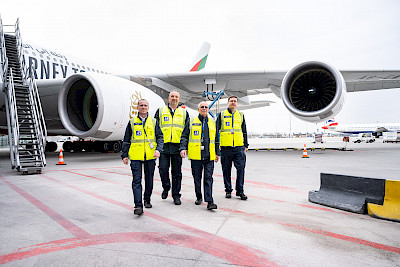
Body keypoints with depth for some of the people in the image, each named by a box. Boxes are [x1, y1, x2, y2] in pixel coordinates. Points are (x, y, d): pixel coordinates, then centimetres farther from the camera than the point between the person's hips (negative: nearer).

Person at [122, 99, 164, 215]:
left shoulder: (154, 122, 8)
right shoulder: (132, 122, 7)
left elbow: (160, 137, 6)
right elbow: (126, 140, 10)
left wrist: (158, 149, -11)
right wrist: (124, 155, 5)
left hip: (150, 157, 1)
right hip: (136, 157, -1)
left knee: (149, 180, 11)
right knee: (137, 181, -8)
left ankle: (147, 200, 30)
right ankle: (138, 205, -8)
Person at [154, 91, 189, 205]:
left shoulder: (184, 113, 13)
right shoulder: (160, 111, 11)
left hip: (177, 146, 0)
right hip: (164, 145, 0)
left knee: (177, 172, 4)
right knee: (163, 169, -4)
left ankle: (176, 195, 16)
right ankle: (166, 188, 23)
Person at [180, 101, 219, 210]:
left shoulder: (212, 122, 13)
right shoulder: (191, 122, 6)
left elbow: (216, 139, 18)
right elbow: (184, 136, 6)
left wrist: (217, 153, 16)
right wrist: (183, 148, -8)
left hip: (209, 156, 1)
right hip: (195, 156, -1)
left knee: (208, 178, -3)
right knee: (197, 178, 9)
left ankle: (209, 201, -4)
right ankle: (199, 197, 26)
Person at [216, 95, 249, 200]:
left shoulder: (241, 115, 14)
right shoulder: (221, 115, 7)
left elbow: (244, 131, 18)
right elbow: (216, 130, 6)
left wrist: (246, 145, 13)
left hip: (239, 147, 1)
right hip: (226, 148, -1)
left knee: (241, 168, -4)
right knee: (226, 170, 5)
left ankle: (240, 191, 7)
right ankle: (228, 190, 18)